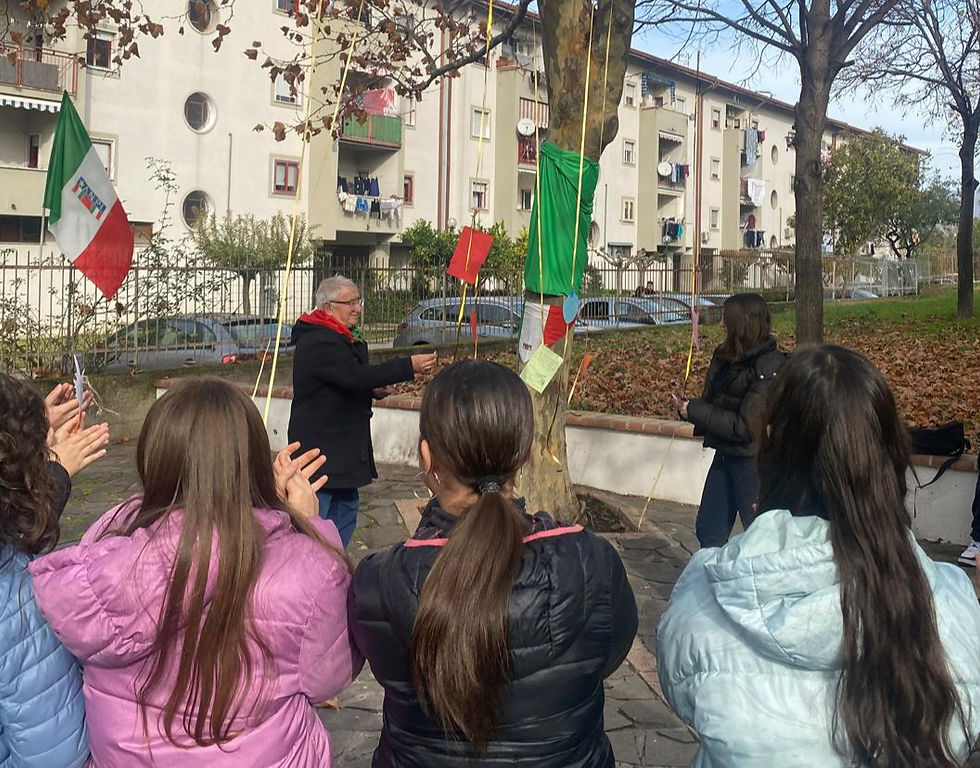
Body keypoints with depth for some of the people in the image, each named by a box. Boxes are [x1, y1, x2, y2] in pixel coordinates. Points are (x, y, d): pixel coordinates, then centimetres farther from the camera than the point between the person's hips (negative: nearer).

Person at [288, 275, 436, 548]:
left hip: (343, 447, 11)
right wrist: (409, 366, -29)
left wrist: (373, 390, 4)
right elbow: (357, 376, -29)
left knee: (347, 508, 16)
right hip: (320, 448, -11)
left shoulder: (345, 339, 14)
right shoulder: (319, 343, -20)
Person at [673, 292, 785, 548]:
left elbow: (745, 427, -23)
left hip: (753, 461, -8)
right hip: (725, 455, 8)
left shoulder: (769, 368, -20)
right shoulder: (724, 357, 4)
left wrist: (694, 411, -19)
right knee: (709, 530, 16)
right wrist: (688, 407, -9)